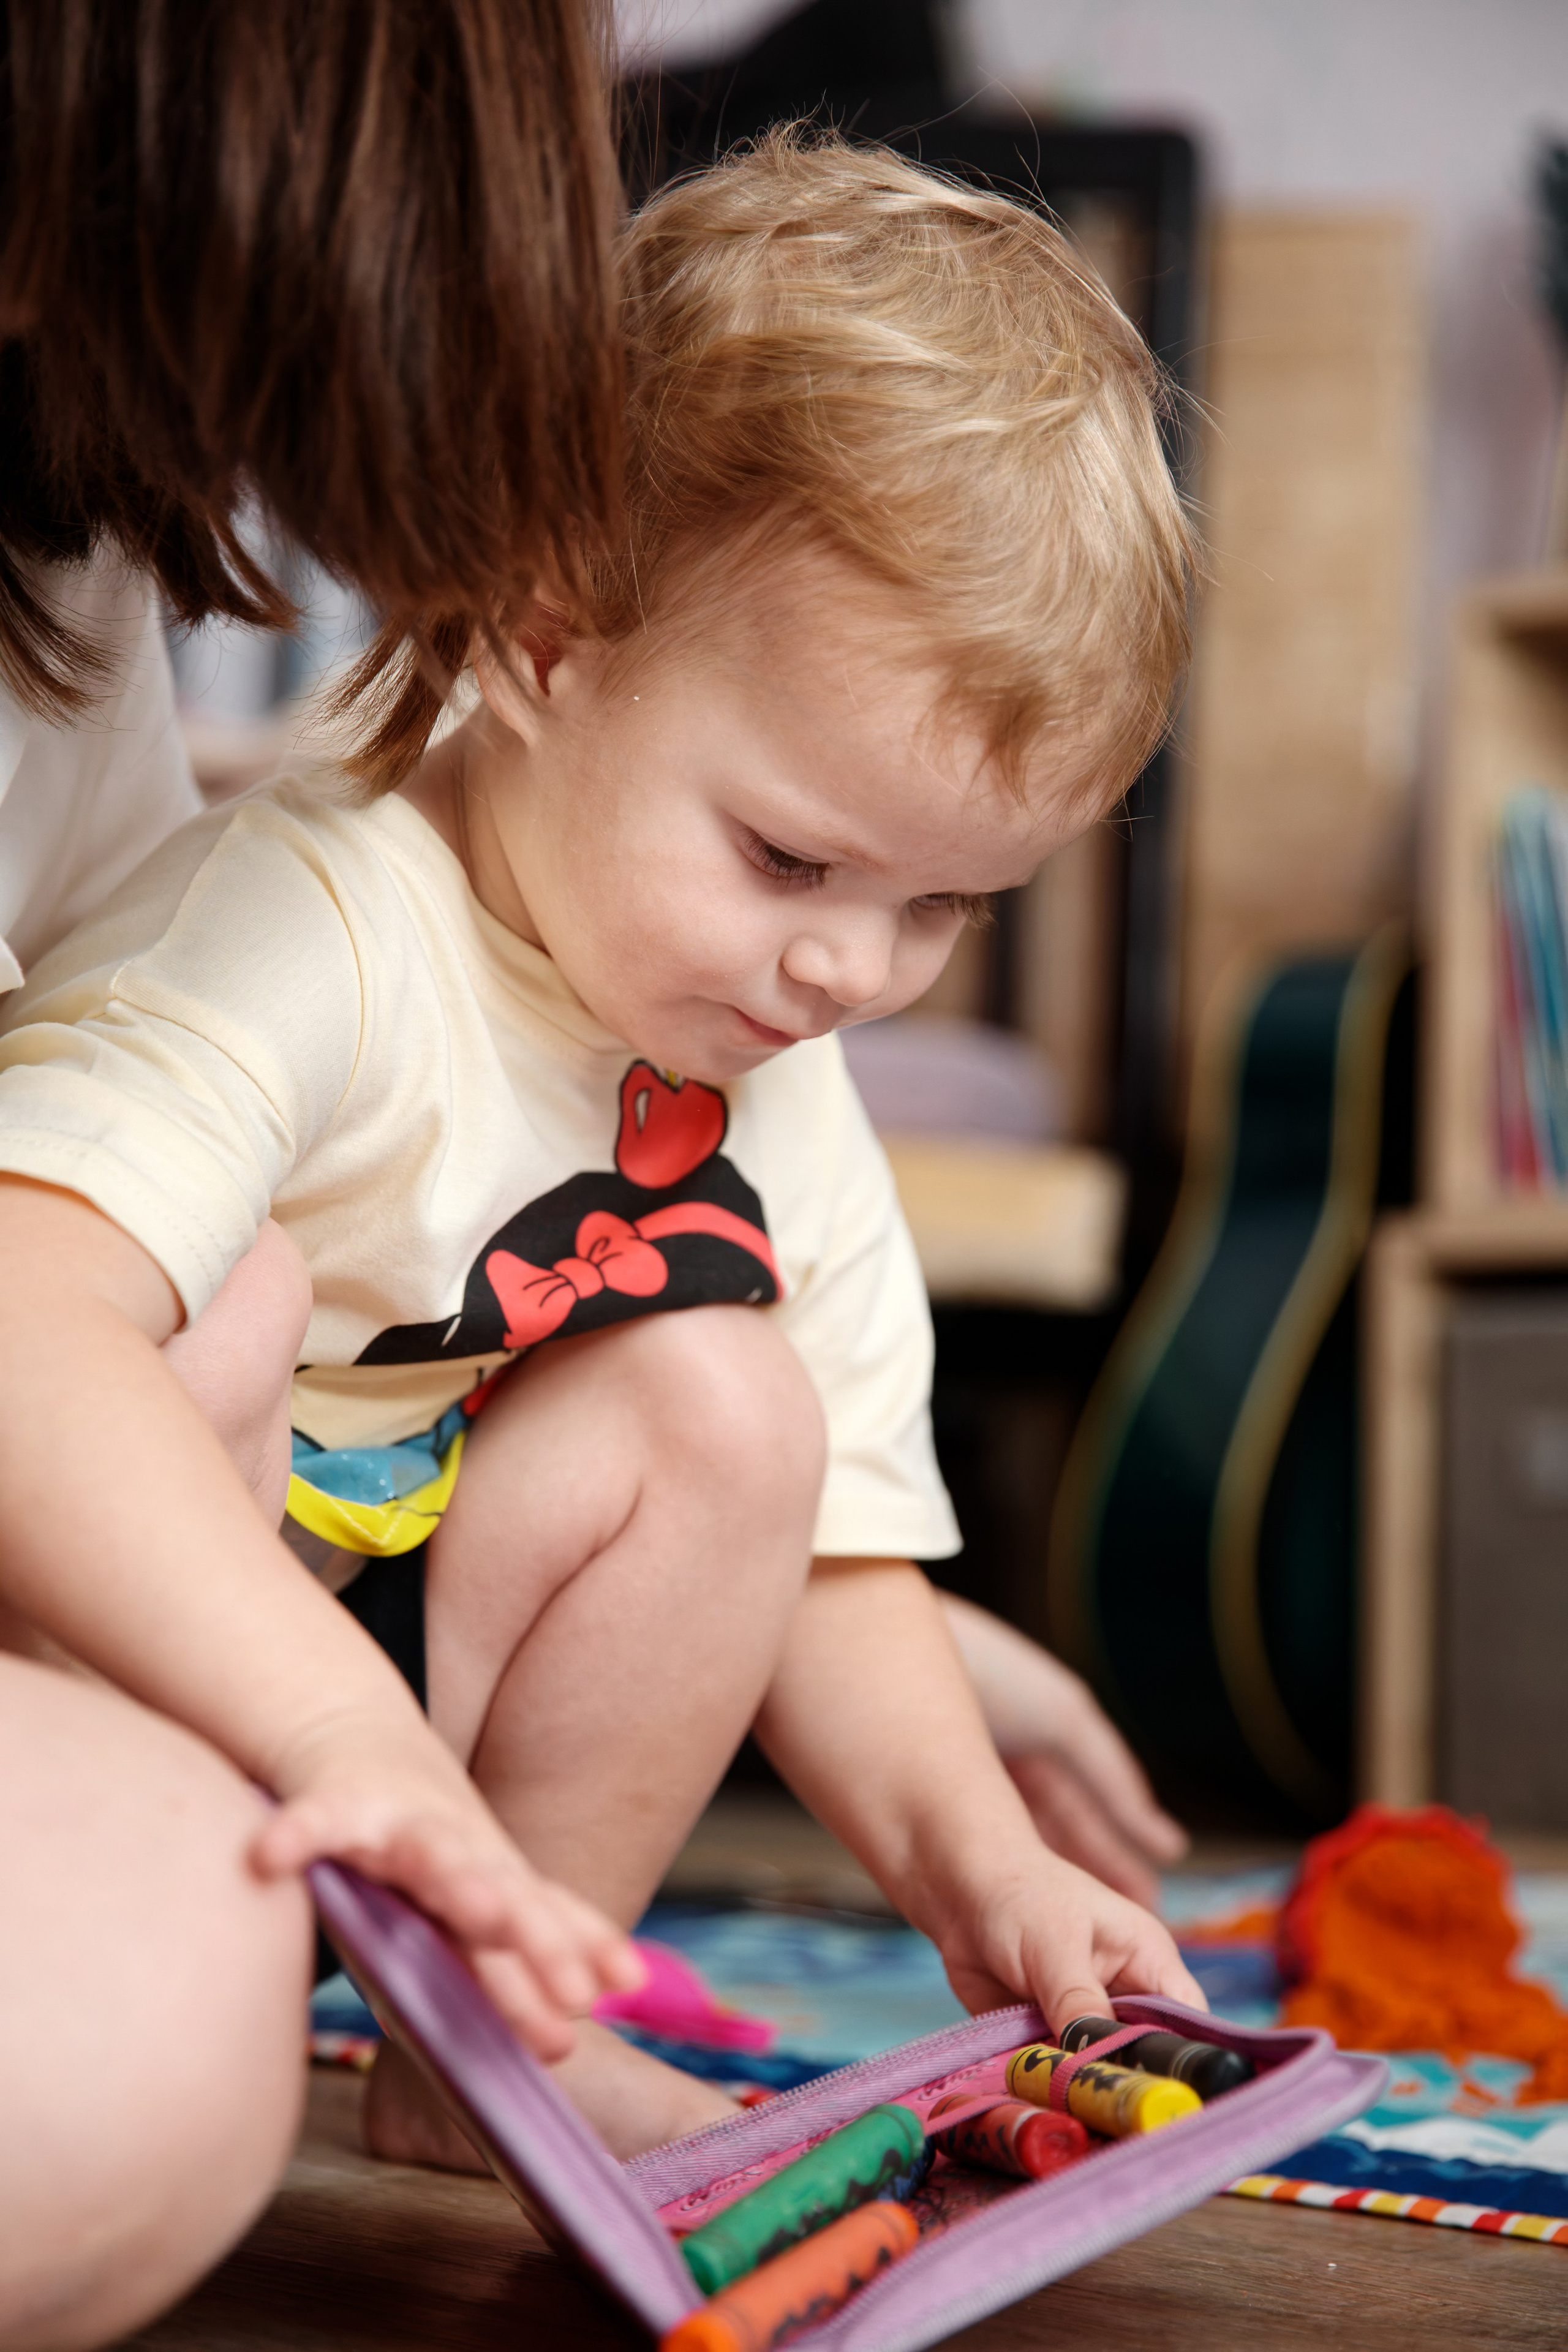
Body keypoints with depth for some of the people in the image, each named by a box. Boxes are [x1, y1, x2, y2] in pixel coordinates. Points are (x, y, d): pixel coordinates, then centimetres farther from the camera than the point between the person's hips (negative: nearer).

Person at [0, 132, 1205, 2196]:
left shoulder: (787, 1112, 2)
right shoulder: (306, 933, -24)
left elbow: (828, 1556, 10)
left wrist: (978, 1863, -7)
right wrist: (350, 1731, -48)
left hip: (365, 1655, 8)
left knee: (723, 1400, -9)